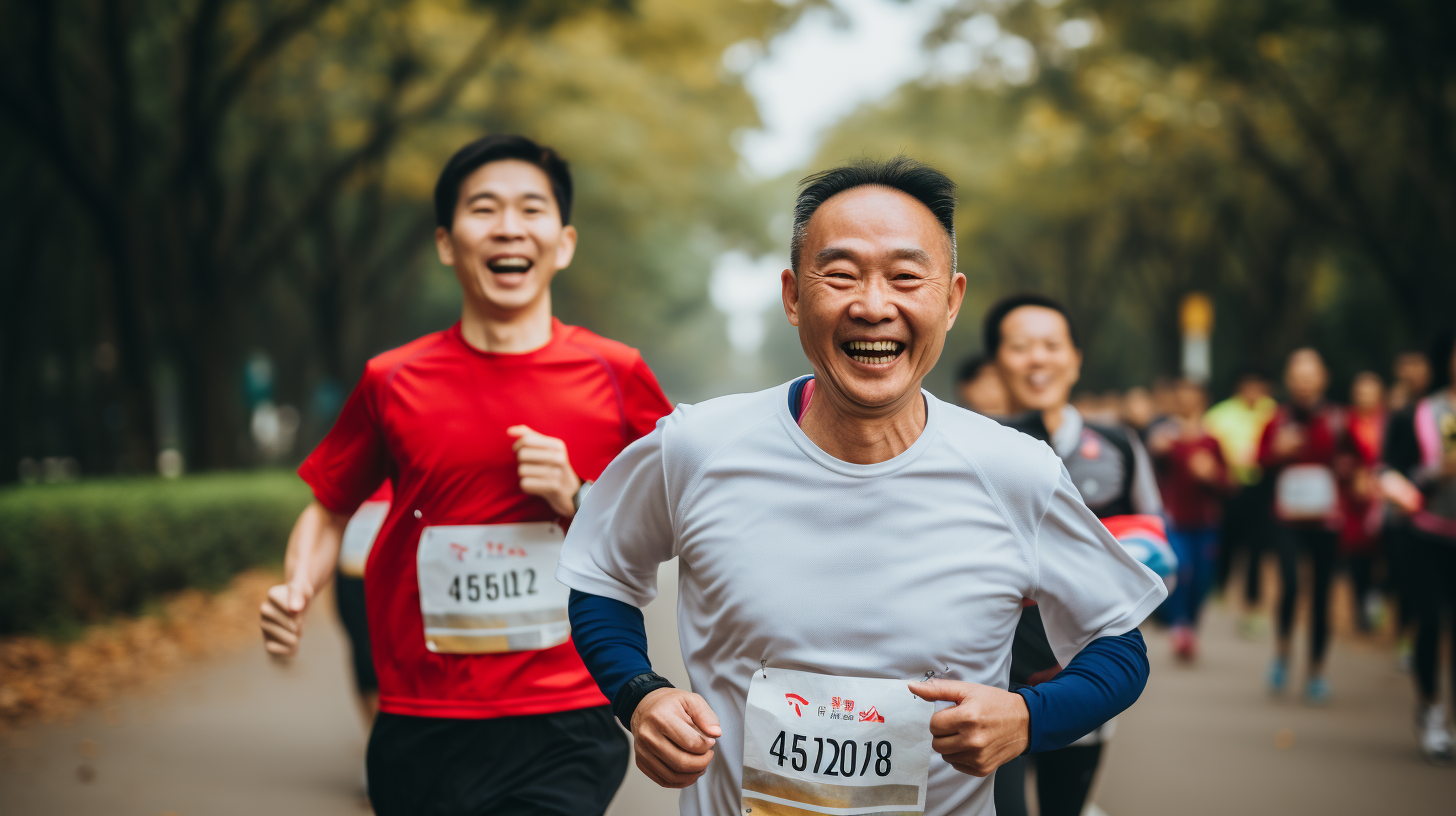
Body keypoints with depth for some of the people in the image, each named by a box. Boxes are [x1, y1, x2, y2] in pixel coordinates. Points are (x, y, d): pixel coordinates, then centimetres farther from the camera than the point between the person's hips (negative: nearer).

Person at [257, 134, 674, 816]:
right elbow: (329, 510, 15)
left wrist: (577, 502, -9)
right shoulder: (393, 382, 3)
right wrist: (296, 593, -3)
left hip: (566, 732, -2)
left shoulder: (615, 375, 1)